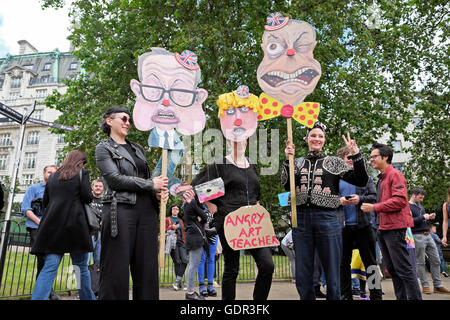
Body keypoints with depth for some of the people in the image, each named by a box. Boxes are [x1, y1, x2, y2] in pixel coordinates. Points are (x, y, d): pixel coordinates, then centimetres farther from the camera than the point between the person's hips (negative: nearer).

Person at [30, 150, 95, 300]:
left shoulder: (52, 177, 18)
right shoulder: (82, 173, 4)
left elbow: (45, 203, 18)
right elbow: (87, 197, -7)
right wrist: (90, 196, 14)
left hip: (53, 226, 4)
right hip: (74, 224, -4)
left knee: (49, 267, 1)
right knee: (81, 266, 7)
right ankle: (87, 297, 16)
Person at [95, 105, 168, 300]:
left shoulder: (138, 148, 22)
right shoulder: (103, 148, 5)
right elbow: (115, 180, -9)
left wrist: (159, 193, 2)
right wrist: (151, 184, -8)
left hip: (147, 211, 5)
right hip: (120, 210, -5)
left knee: (146, 269, 5)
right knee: (117, 271, -1)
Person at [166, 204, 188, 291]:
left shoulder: (180, 221, 24)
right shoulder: (167, 219, 11)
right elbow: (164, 230, 1)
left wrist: (184, 242, 16)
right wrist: (173, 227, -10)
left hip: (181, 241, 4)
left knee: (185, 260, -12)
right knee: (177, 262, -8)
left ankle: (177, 280, -8)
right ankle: (180, 283, -1)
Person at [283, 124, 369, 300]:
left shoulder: (334, 162, 8)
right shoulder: (298, 163, 14)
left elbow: (361, 181, 2)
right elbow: (286, 185, 2)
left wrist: (356, 154, -8)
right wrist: (288, 159, -4)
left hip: (327, 219, -2)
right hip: (301, 219, 2)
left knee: (332, 277, 5)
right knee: (302, 278, 9)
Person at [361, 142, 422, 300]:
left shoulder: (395, 174, -7)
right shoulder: (381, 178, 20)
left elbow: (400, 200, -18)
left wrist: (374, 207, -17)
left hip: (394, 227, -9)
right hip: (383, 228, 9)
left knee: (404, 268, -5)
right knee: (392, 269, 13)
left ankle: (415, 297, 3)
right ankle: (401, 297, 22)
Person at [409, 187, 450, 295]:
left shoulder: (420, 206, 19)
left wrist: (429, 217, 7)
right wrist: (423, 217, -18)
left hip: (428, 235, 8)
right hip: (417, 236, -8)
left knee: (436, 261, 7)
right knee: (420, 263, -1)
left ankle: (438, 286, 15)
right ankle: (425, 286, 8)